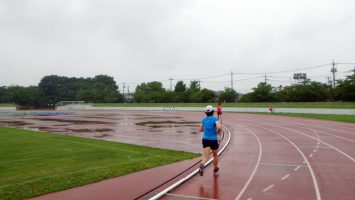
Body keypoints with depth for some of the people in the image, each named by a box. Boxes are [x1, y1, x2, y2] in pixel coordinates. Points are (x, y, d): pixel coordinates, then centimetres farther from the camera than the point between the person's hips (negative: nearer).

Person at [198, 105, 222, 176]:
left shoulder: (204, 120, 7)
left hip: (205, 140, 2)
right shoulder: (215, 119, -7)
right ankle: (215, 169, 39)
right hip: (213, 140, -2)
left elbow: (200, 130, 15)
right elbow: (219, 127, -24)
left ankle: (202, 165, -36)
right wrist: (219, 132, -3)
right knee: (215, 155, 22)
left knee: (206, 156, -5)